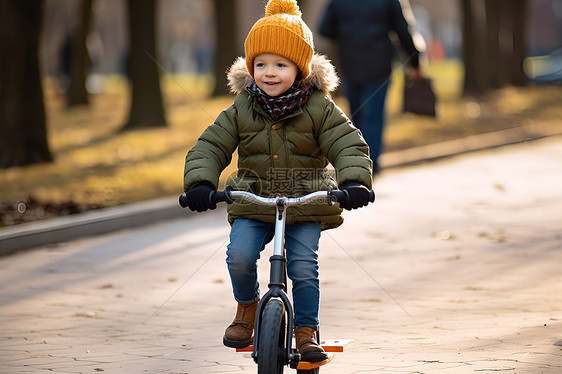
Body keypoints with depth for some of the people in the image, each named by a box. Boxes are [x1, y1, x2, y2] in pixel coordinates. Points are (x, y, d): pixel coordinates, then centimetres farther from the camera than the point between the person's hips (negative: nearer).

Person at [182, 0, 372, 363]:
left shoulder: (319, 109, -4)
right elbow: (210, 147, -1)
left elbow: (349, 145, -9)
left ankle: (307, 332, 4)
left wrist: (355, 181, -28)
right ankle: (247, 305, 9)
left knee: (304, 267, -14)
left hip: (306, 206, -1)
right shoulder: (241, 111, 0)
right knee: (239, 255, -20)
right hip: (253, 205, 1)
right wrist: (200, 182, -20)